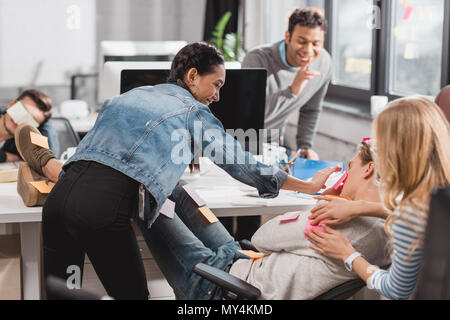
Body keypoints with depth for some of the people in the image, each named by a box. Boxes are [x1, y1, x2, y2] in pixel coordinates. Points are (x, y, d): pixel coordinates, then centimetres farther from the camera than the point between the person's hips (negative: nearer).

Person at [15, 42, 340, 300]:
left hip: (61, 195, 6)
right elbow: (245, 167, 13)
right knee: (133, 293, 11)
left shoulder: (133, 94, 28)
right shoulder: (194, 112, 12)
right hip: (106, 206, -6)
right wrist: (310, 186, 23)